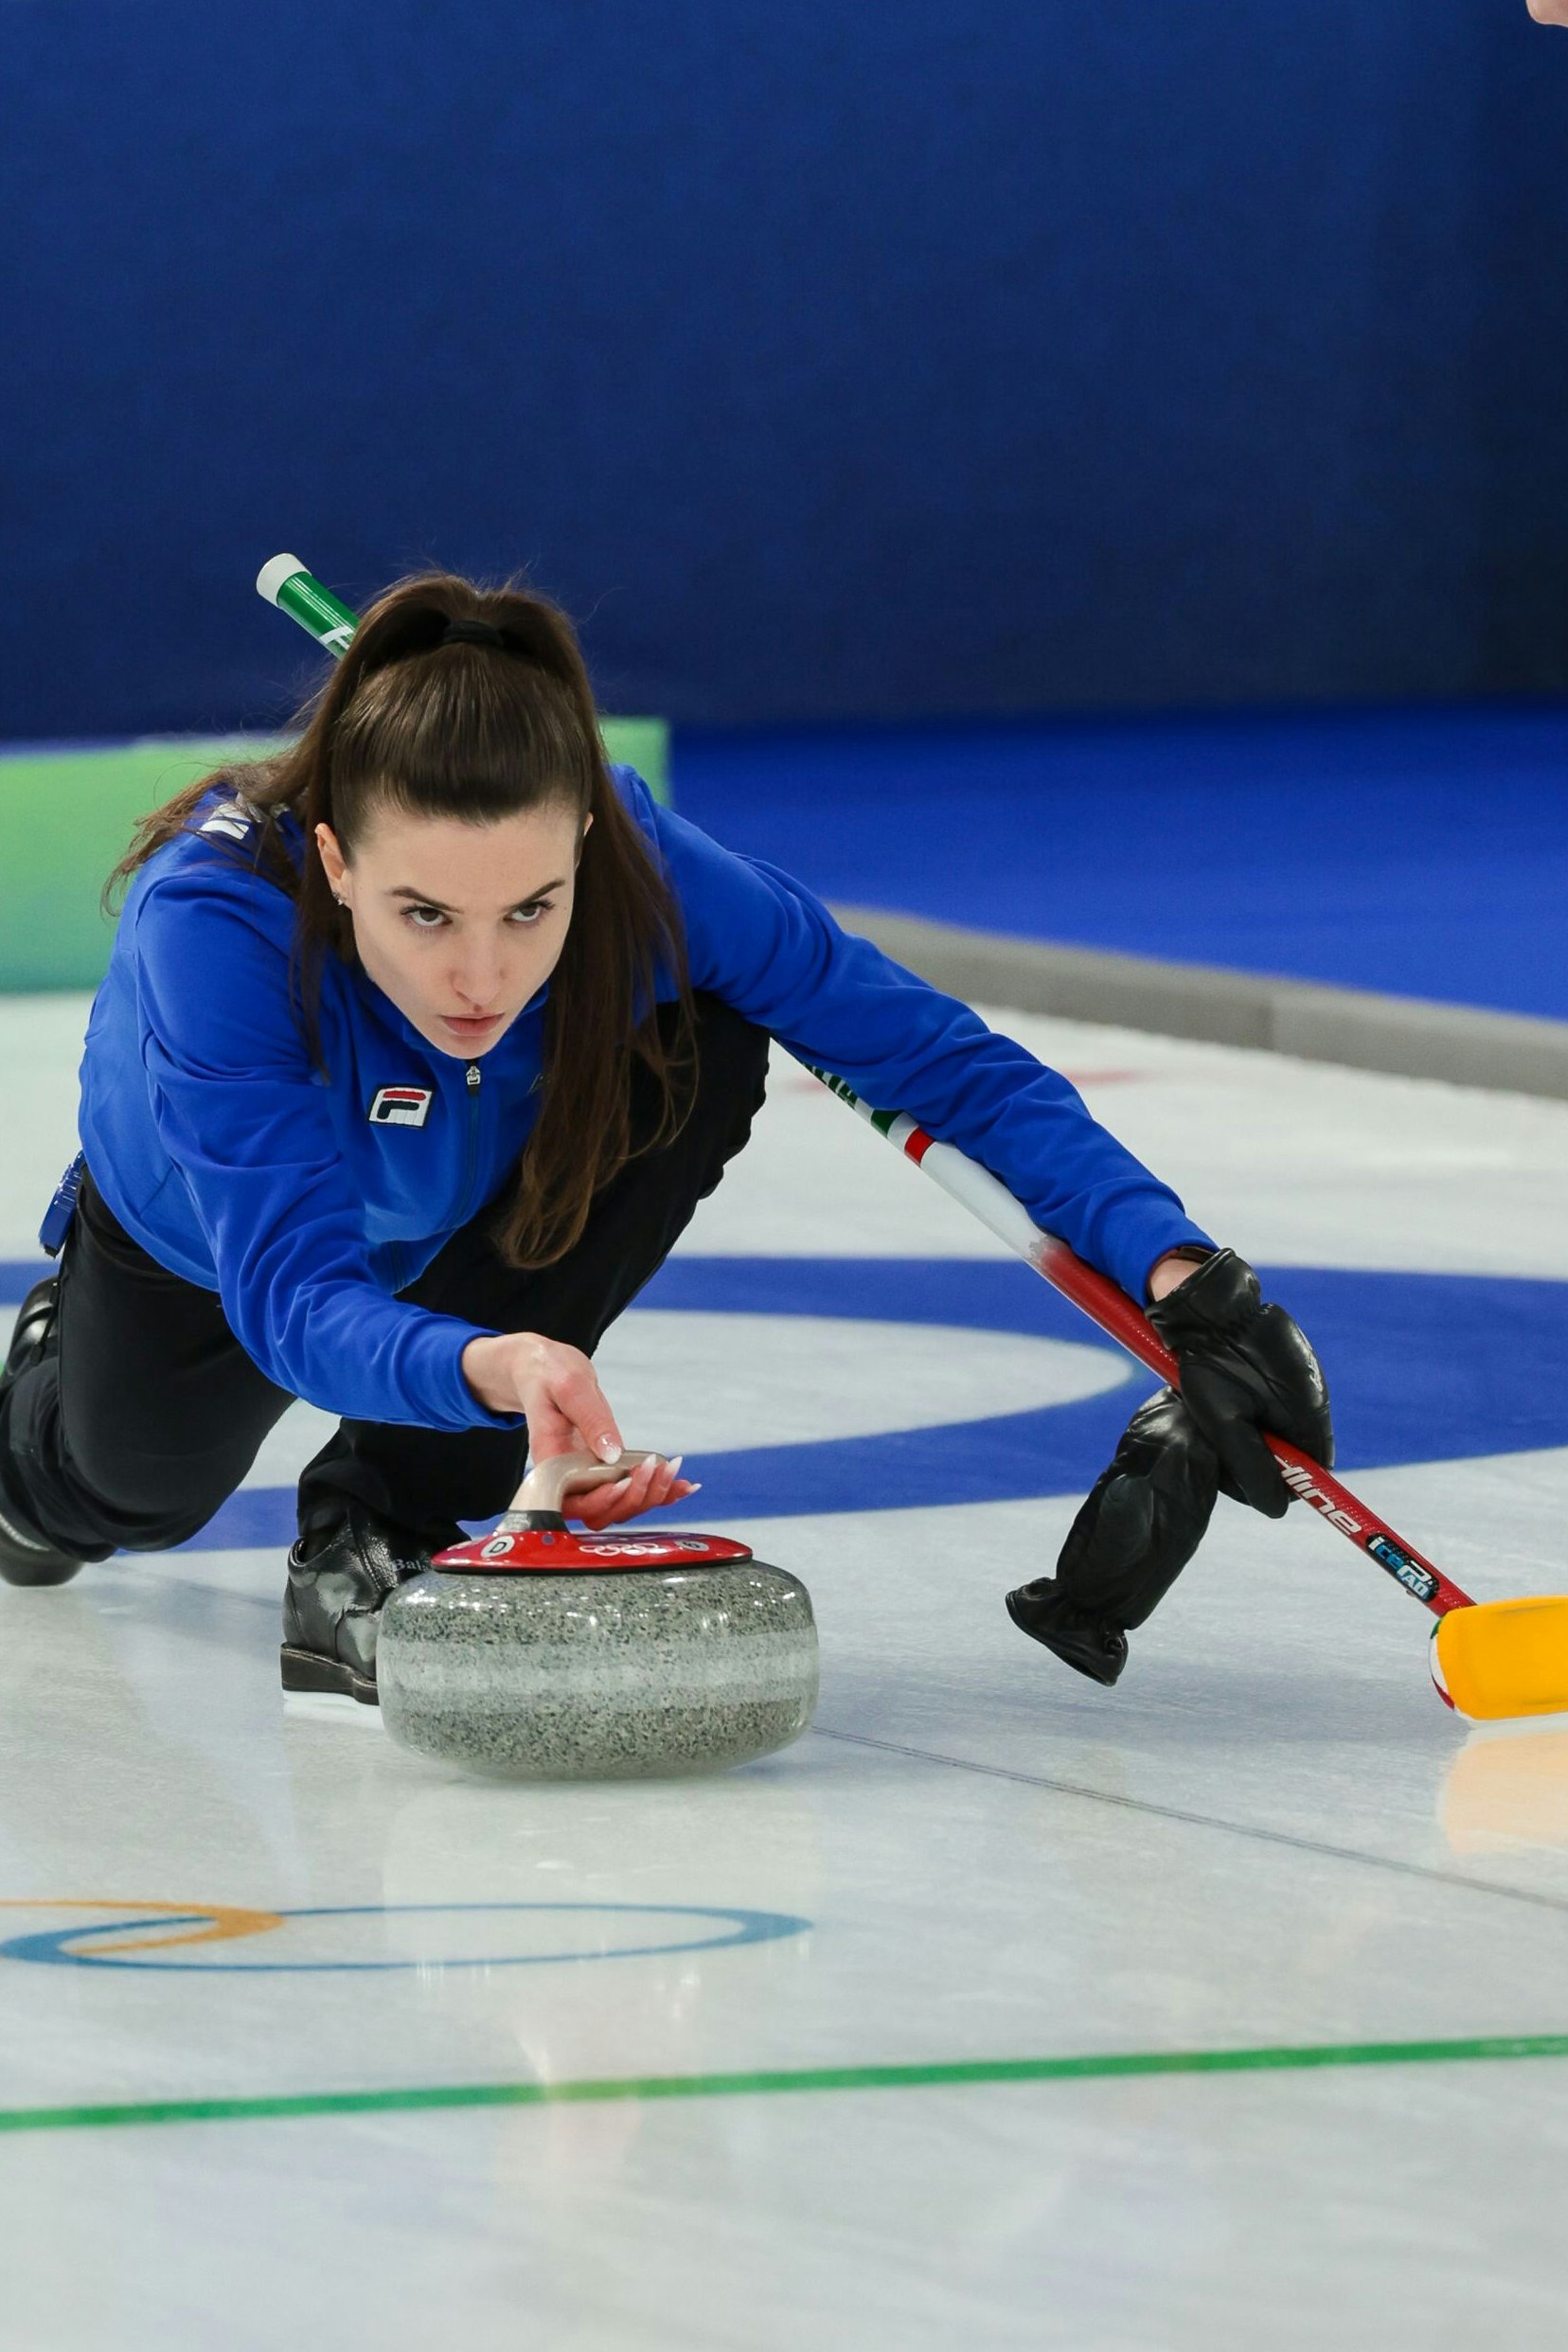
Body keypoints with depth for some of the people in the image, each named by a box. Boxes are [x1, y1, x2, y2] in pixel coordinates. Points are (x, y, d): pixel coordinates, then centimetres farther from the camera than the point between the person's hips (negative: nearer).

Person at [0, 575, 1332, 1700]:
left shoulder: (647, 875, -40)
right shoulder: (214, 917, -46)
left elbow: (947, 1063, -34)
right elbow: (294, 1292, -51)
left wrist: (1174, 1269, -48)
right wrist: (489, 1366, -72)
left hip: (476, 1209, 1)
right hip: (214, 1233, -1)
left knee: (701, 1049, -31)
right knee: (133, 1491, 22)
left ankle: (383, 1524, -18)